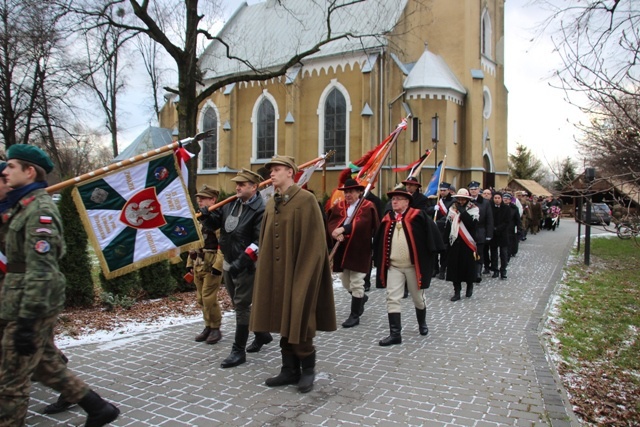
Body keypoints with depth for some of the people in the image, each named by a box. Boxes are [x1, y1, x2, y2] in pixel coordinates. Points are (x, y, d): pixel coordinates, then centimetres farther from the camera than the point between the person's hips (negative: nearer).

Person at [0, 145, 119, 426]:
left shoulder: (39, 210, -17)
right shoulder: (25, 206, 14)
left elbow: (40, 272, -23)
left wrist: (26, 320, -24)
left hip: (31, 307, -10)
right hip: (32, 305, 10)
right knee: (45, 365, 18)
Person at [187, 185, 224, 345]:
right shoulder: (199, 218, 15)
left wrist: (218, 264, -22)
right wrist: (190, 262, 16)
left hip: (212, 264, -8)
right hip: (198, 264, 8)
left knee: (209, 298, -6)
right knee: (201, 298, 12)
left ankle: (216, 329, 10)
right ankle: (208, 326, 26)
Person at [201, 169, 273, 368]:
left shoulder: (260, 209, -17)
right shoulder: (230, 204, 7)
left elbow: (260, 241, -24)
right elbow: (215, 223, 16)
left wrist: (243, 260, -30)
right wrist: (208, 215, -7)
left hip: (246, 267, -9)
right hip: (228, 264, 9)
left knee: (241, 306, -3)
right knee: (240, 304, 19)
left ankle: (238, 351, 8)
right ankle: (262, 334, 38)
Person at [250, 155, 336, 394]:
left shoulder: (306, 200, -9)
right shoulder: (271, 203, 11)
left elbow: (314, 241, -13)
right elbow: (265, 240, 15)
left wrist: (303, 274, -16)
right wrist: (266, 270, 9)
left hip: (298, 273, -7)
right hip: (275, 273, 7)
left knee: (298, 323, 0)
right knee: (283, 322, 12)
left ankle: (308, 369, 20)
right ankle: (290, 369, 25)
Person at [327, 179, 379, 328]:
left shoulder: (368, 207, -7)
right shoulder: (338, 206, 8)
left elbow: (361, 224, -22)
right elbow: (331, 222, -4)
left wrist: (343, 229, -32)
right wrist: (336, 233, -24)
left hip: (359, 250, -5)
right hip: (342, 250, 6)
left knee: (356, 284, 0)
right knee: (346, 283, 17)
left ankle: (355, 315, 12)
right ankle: (361, 298, 46)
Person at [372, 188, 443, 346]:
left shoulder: (417, 216, -8)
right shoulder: (387, 219, 4)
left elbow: (432, 232, -9)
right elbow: (379, 241, 11)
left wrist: (431, 254, -12)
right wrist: (379, 261, 7)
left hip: (413, 265, -3)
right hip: (393, 266, 3)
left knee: (418, 298, 15)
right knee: (392, 299, -3)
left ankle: (422, 323, 41)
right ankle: (395, 334, 2)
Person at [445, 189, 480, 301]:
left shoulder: (474, 209, -2)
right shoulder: (452, 208, 8)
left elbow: (472, 223, -20)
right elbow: (448, 226, 10)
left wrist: (462, 210, -18)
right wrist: (447, 240, 5)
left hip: (468, 243, -2)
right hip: (455, 243, 3)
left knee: (468, 265, 6)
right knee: (455, 266, 2)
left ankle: (470, 285, 32)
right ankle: (457, 291, 9)